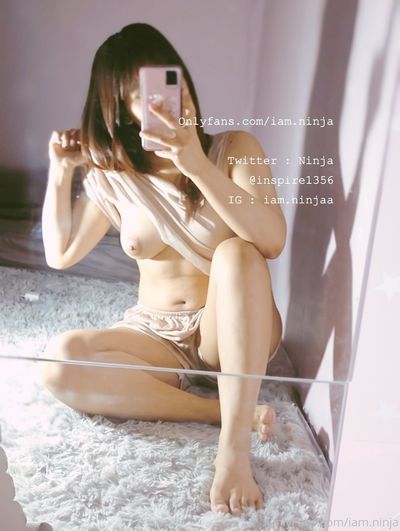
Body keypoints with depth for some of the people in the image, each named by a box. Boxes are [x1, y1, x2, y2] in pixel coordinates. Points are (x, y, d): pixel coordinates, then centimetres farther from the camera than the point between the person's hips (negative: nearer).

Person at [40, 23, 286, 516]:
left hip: (232, 331, -2)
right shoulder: (113, 175, -1)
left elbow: (272, 241, -25)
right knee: (59, 360, -23)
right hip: (154, 333, 3)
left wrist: (199, 166, -36)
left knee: (236, 252, -34)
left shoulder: (234, 147, -10)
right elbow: (60, 254, 4)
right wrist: (60, 171, -4)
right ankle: (224, 410, -21)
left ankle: (234, 444, -33)